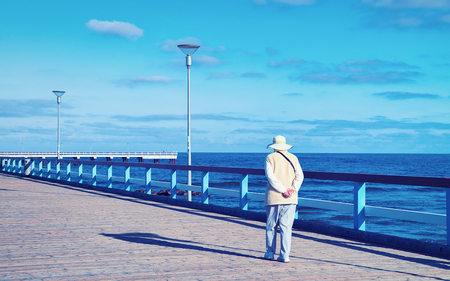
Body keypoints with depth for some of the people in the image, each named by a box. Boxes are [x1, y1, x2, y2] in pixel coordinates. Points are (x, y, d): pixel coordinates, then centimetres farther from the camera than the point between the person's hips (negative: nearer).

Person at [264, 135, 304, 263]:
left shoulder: (270, 158, 0)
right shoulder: (293, 158, 9)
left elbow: (270, 177, -12)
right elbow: (300, 176, -2)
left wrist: (284, 190, -13)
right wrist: (293, 190, -9)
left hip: (273, 198, -2)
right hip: (290, 199, 2)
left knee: (271, 226, 11)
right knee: (286, 227, 2)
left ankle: (270, 252, 17)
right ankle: (284, 256, -3)